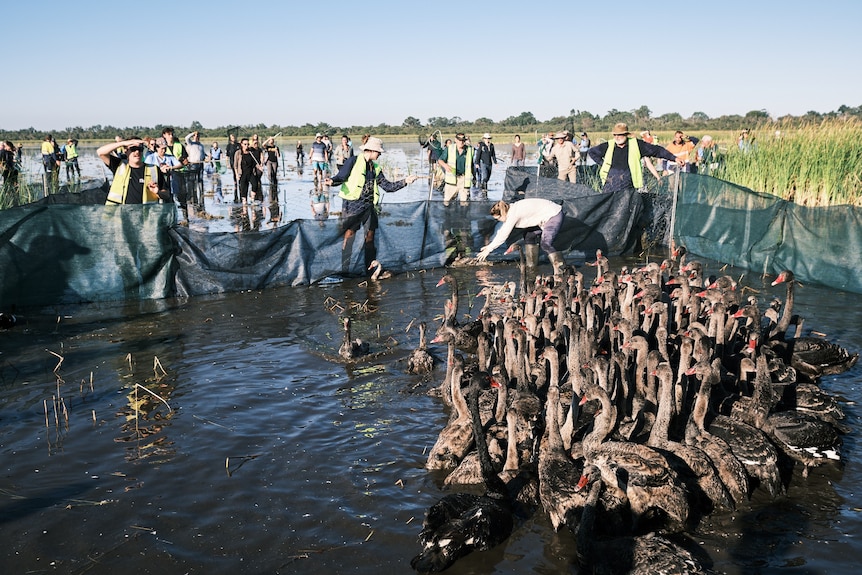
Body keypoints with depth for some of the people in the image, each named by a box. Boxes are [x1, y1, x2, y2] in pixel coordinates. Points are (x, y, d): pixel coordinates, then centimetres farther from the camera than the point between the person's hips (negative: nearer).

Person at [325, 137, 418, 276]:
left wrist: (404, 181, 9)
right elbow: (341, 176, -9)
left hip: (369, 205, 6)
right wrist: (332, 181, -30)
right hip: (353, 204, -6)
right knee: (349, 234, -6)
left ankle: (369, 267, 19)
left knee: (370, 235, 8)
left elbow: (387, 186, 16)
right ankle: (344, 269, -1)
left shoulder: (376, 167, 17)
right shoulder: (354, 161, -2)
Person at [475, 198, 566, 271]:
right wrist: (490, 246, 14)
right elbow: (502, 230, 15)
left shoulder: (513, 213, -24)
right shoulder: (510, 211, 5)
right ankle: (531, 265, 22)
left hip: (555, 215, -11)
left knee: (545, 244, -19)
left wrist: (488, 250, -17)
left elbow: (503, 235, -23)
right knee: (529, 236, 16)